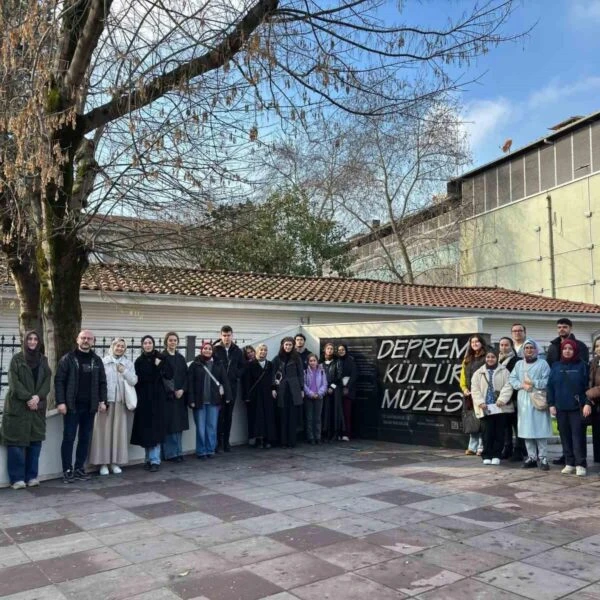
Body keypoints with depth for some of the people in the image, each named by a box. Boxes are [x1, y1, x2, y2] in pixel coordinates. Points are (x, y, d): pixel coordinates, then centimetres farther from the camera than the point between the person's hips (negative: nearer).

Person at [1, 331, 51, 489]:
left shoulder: (43, 360, 11)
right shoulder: (17, 359, 1)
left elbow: (47, 382, 5)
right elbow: (14, 382, -7)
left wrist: (37, 397, -13)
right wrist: (28, 398, -17)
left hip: (37, 407, 3)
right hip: (17, 406, -3)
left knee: (35, 441, 3)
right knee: (16, 442, -4)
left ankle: (32, 476, 11)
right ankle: (17, 478, 1)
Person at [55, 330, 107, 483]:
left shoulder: (97, 360, 10)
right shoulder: (68, 359, -2)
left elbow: (102, 382, 12)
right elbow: (59, 381, -6)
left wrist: (102, 401, 2)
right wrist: (60, 402, -14)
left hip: (90, 406, 4)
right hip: (72, 406, -4)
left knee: (85, 438, 8)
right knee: (69, 438, 0)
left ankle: (79, 468, 18)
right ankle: (67, 470, 8)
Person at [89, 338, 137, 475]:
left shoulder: (128, 363, 10)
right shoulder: (103, 362, -1)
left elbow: (134, 381, 3)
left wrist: (124, 371, -12)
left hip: (120, 401, 3)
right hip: (105, 400, -3)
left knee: (119, 431, 4)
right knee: (104, 431, -1)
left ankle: (116, 462, 14)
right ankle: (103, 462, 7)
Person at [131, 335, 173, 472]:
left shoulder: (160, 358, 1)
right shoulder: (139, 361, 3)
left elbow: (170, 375, -4)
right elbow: (137, 380, 1)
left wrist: (160, 365, -17)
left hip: (158, 397, -1)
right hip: (143, 398, 1)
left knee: (155, 429, -4)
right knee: (145, 429, 4)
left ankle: (155, 460, -2)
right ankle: (148, 458, 16)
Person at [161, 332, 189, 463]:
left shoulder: (181, 358, 13)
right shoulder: (162, 357, -4)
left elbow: (186, 376, 10)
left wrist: (182, 390, -5)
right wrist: (172, 391, -12)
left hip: (180, 396, 5)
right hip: (167, 396, -5)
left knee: (179, 425, 8)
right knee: (169, 425, -3)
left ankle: (178, 452, 16)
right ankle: (170, 453, 5)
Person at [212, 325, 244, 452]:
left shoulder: (237, 351, 8)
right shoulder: (215, 350, -4)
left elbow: (241, 367, 15)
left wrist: (236, 375, -3)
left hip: (233, 386, 4)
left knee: (229, 415, 9)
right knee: (219, 414, -3)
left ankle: (226, 441, 16)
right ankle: (218, 441, 5)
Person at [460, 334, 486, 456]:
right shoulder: (467, 359, 18)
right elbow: (463, 376, 18)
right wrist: (464, 389, 2)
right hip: (470, 395, 6)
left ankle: (481, 447, 1)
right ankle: (472, 447, 15)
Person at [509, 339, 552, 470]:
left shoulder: (543, 363, 2)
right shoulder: (519, 364, 15)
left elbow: (547, 382, -8)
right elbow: (512, 379, 7)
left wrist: (532, 383, -12)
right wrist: (522, 385, -9)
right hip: (523, 401, 4)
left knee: (540, 430, -6)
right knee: (526, 430, 5)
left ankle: (543, 458, -1)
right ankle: (531, 457, 13)